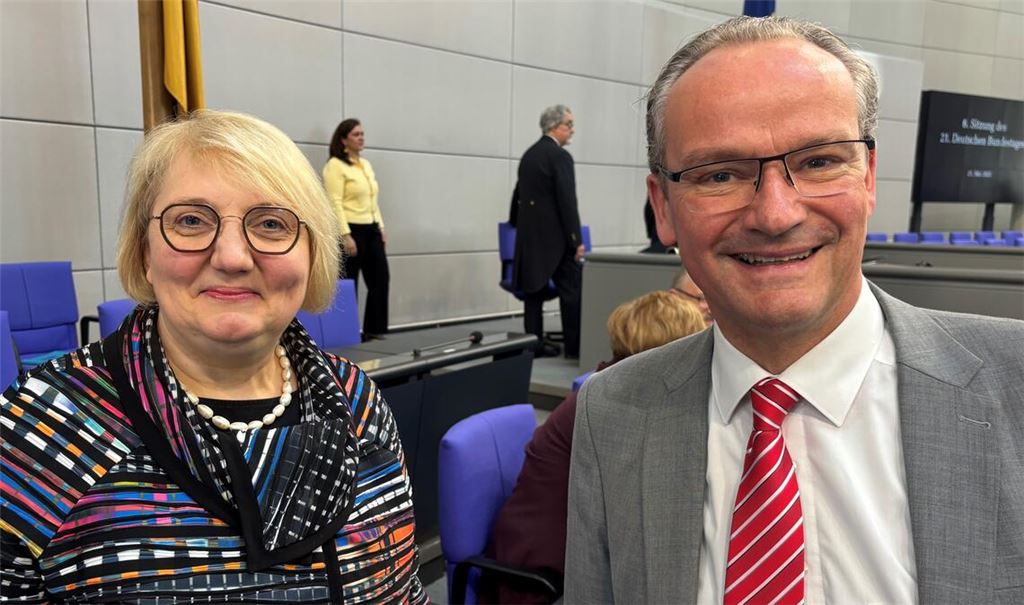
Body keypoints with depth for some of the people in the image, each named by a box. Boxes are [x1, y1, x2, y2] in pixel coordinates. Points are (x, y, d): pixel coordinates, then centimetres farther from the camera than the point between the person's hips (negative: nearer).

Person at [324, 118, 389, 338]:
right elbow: (334, 203, -16)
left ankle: (374, 330, 16)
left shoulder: (366, 164, 16)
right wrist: (345, 235, -22)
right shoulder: (335, 165, -9)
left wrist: (381, 227, 13)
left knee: (380, 279, 7)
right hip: (351, 230, -8)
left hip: (371, 229, 8)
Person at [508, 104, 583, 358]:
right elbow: (567, 202, -17)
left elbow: (518, 194, 20)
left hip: (529, 234, 9)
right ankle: (575, 346, 0)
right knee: (572, 289, -2)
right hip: (554, 236, -8)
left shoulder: (529, 154, 13)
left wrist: (515, 224, 32)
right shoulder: (560, 156, -12)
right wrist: (576, 240, -15)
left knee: (535, 289, 9)